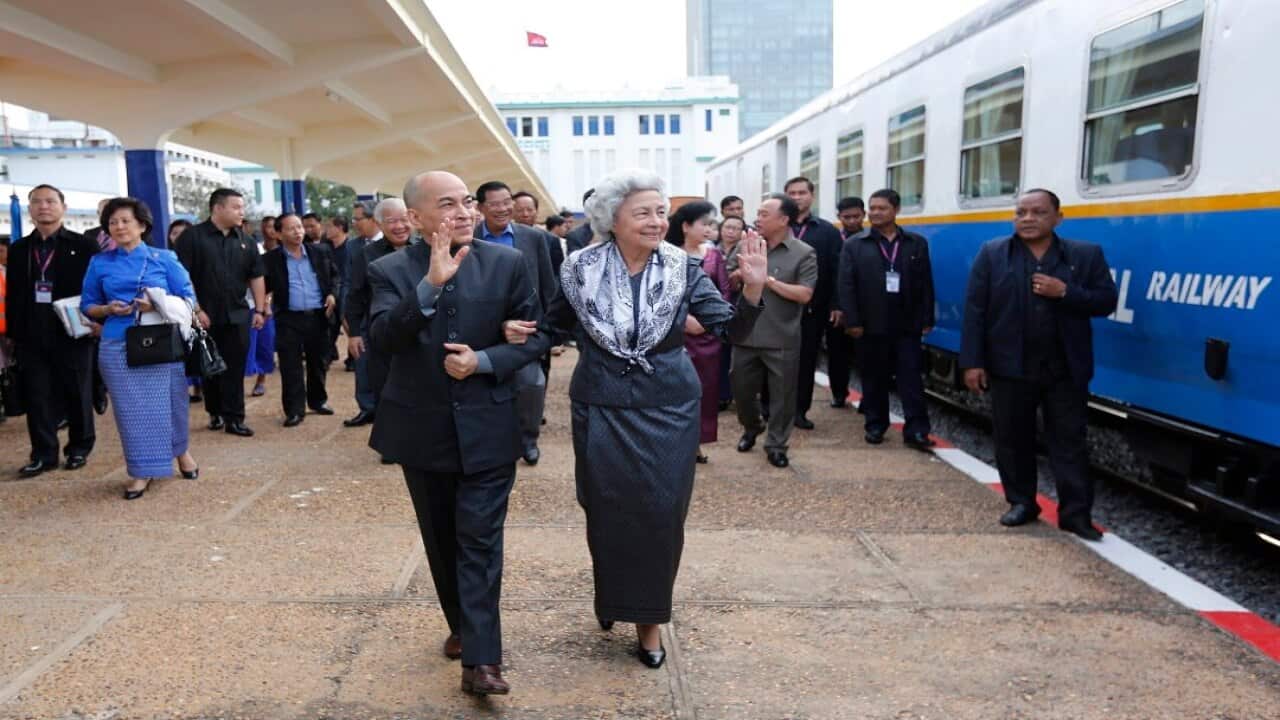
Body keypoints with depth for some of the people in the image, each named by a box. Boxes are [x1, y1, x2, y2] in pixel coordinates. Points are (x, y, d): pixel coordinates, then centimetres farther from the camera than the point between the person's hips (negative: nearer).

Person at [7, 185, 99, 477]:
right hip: (32, 335, 4)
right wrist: (13, 332, 6)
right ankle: (44, 454, 12)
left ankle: (79, 448, 21)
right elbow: (13, 293, 12)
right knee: (37, 396, 5)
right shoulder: (19, 249, 11)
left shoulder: (84, 246, -2)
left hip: (73, 333, -3)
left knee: (77, 394, 7)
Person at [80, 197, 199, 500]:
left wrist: (157, 305, -16)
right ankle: (142, 471, 14)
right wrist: (109, 309, -9)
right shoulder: (99, 263, 8)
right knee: (131, 407, 3)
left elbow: (188, 297, 1)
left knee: (169, 401, 7)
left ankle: (181, 450, 33)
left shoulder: (164, 258, 3)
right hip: (118, 345, 1)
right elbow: (88, 306, 12)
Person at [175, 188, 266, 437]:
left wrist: (260, 309, 6)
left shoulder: (245, 241, 9)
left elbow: (256, 277, 12)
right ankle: (215, 412, 24)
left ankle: (233, 417, 6)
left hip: (237, 316, 3)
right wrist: (196, 310, -14)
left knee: (235, 368, 2)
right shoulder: (193, 236, -6)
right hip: (206, 316, -3)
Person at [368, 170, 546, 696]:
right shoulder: (391, 270, -4)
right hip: (423, 429, 2)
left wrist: (484, 361, -17)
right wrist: (431, 283, -31)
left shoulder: (507, 262, -3)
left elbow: (535, 337, -1)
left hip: (486, 427, -1)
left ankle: (480, 659, 0)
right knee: (441, 539, 16)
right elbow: (382, 338, -19)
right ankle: (461, 624, 35)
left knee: (480, 540, -3)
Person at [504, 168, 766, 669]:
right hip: (601, 408, 0)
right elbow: (554, 327, 8)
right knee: (606, 511, 11)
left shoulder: (683, 269, -6)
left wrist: (753, 289, -28)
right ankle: (611, 597, 37)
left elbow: (730, 330, -10)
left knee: (660, 512, 3)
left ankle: (649, 618, 21)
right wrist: (523, 335, -14)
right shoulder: (582, 270, -6)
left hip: (667, 409, 0)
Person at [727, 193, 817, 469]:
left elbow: (805, 295, -14)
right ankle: (751, 428, 42)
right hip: (745, 336, 3)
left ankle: (776, 445, 24)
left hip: (782, 340, -3)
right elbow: (726, 283, 8)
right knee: (742, 389, 15)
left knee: (781, 395, 7)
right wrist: (739, 273, -15)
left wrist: (767, 279, -16)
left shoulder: (804, 253, -6)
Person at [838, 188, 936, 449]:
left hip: (907, 325, 1)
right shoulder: (854, 244, 2)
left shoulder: (917, 243, 7)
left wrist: (926, 319, 0)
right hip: (871, 325, -1)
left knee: (911, 377, 0)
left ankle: (916, 430, 3)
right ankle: (876, 425, 20)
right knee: (874, 378, 8)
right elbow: (846, 286, -4)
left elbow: (925, 284, 6)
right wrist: (852, 321, -10)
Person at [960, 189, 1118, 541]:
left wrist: (1065, 292, -16)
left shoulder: (1086, 255, 3)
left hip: (1065, 369, 0)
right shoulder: (992, 254, 1)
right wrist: (972, 362, -7)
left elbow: (1106, 301, 0)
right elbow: (975, 310, -2)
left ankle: (1076, 513, 10)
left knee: (1070, 442, 3)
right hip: (1009, 367, 1)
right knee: (1012, 439, 9)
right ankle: (1021, 503, 24)